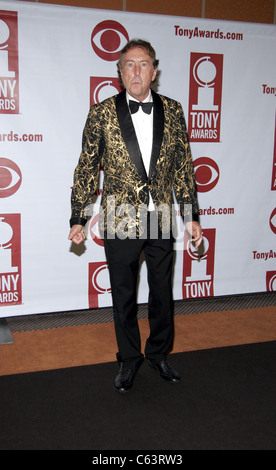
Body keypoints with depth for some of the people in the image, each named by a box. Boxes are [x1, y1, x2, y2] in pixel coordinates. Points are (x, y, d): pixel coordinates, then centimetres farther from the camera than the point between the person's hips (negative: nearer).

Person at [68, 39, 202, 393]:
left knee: (162, 294, 15)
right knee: (123, 297, 13)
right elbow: (86, 168, 0)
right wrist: (77, 218, -3)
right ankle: (129, 359, 34)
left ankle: (159, 354, 38)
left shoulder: (172, 111, 2)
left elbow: (183, 167, 6)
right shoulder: (102, 113, -3)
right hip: (120, 223, -1)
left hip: (162, 222, 2)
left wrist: (191, 216, 3)